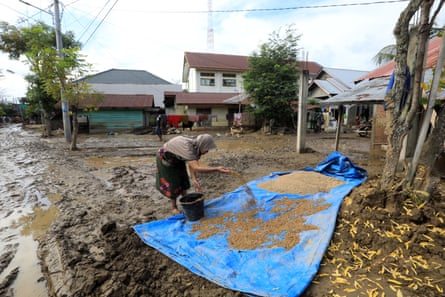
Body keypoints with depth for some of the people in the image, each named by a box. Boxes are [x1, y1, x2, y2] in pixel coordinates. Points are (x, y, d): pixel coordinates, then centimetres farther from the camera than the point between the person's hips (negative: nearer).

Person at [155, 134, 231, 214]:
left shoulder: (196, 146, -17)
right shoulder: (187, 147, -43)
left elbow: (191, 164, -15)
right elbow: (196, 168, -51)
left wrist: (194, 179, -28)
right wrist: (217, 169, -57)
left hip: (177, 159, 7)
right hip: (165, 159, -7)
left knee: (183, 180, 10)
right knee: (173, 184, 0)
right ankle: (174, 207, 21)